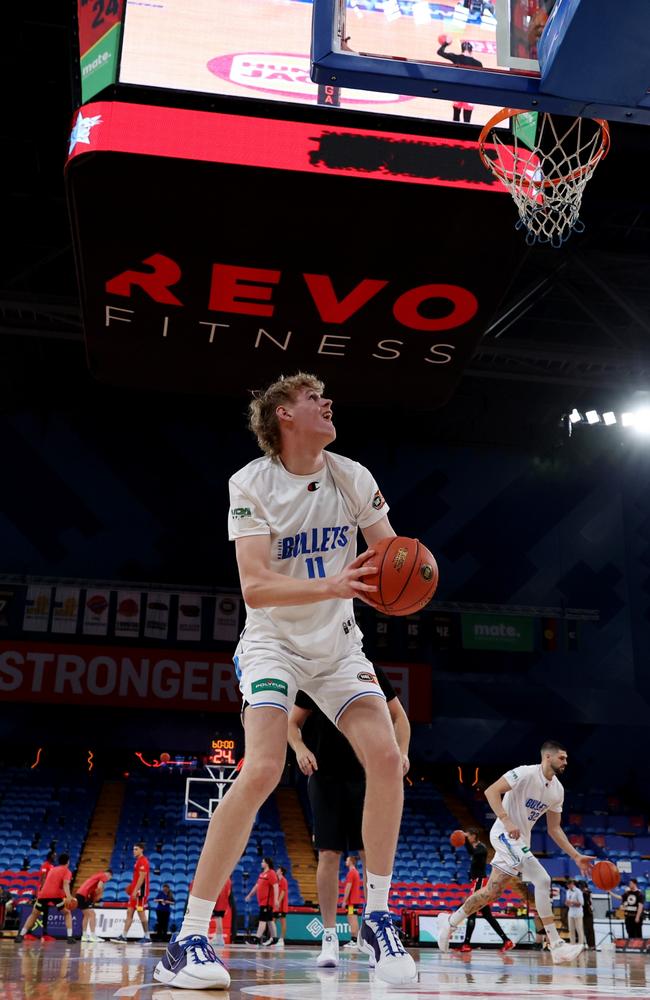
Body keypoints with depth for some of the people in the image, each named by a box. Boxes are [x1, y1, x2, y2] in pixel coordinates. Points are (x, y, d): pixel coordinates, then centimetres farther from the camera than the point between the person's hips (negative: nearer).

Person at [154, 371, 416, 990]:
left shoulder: (352, 478, -3)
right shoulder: (252, 484, -15)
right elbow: (254, 587, -25)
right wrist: (332, 587, -40)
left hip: (338, 645, 5)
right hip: (273, 642, -4)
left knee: (387, 759, -11)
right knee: (262, 771, -23)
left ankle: (377, 919, 7)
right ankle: (187, 941, -14)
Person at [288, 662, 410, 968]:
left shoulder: (371, 673, 1)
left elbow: (398, 716, 8)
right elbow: (293, 722, 8)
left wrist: (402, 752, -8)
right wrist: (299, 748, -12)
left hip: (367, 776, 0)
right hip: (325, 777, 0)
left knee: (372, 854, -3)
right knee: (328, 855, -1)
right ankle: (329, 936, 7)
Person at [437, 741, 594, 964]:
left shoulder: (557, 790, 7)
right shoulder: (526, 773, -17)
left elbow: (554, 829, 13)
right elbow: (491, 791, -24)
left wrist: (576, 856, 7)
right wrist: (507, 821, -34)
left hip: (520, 840, 9)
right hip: (506, 834, -9)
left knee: (493, 890, 12)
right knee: (542, 880, -18)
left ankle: (450, 922, 27)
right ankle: (556, 946, -15)